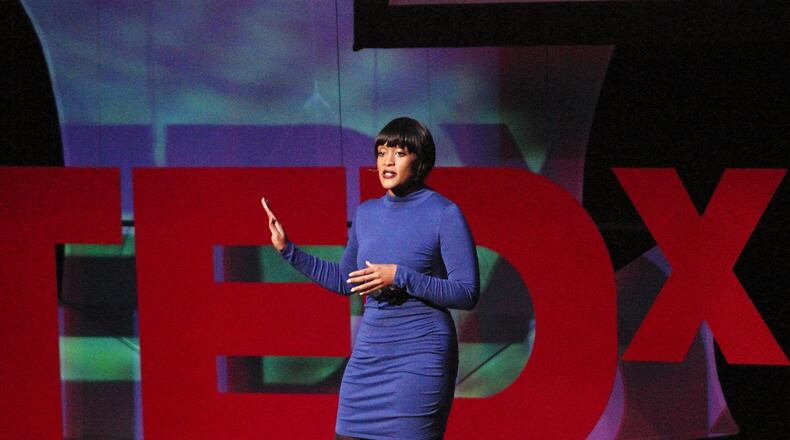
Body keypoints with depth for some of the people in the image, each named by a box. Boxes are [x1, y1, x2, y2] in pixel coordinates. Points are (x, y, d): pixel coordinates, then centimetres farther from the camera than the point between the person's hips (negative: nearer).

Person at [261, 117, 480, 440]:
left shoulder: (444, 214, -8)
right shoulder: (367, 213, 11)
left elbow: (468, 293, -11)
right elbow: (345, 281, 23)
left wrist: (400, 277, -18)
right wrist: (287, 249, 16)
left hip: (420, 353, -6)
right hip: (369, 352, 6)